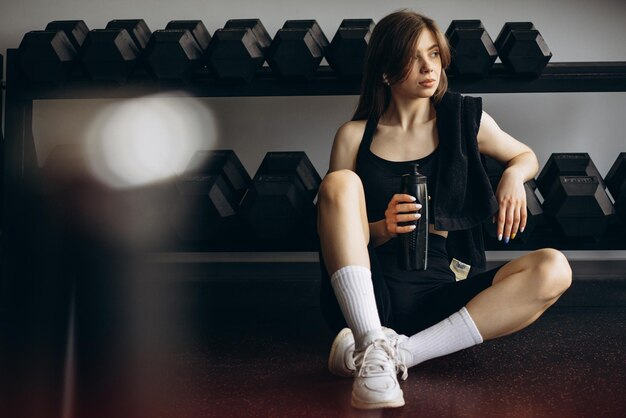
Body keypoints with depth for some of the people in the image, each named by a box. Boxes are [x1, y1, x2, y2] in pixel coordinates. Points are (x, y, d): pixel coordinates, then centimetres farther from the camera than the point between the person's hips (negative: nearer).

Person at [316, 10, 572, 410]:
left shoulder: (464, 119, 10)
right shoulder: (355, 136, 6)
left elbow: (527, 156, 26)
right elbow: (334, 228, 8)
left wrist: (513, 175, 2)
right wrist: (381, 228, -14)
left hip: (440, 292, 2)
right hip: (370, 291, -1)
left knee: (552, 269, -23)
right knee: (340, 181, -24)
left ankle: (401, 351, -32)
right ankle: (372, 346, -38)